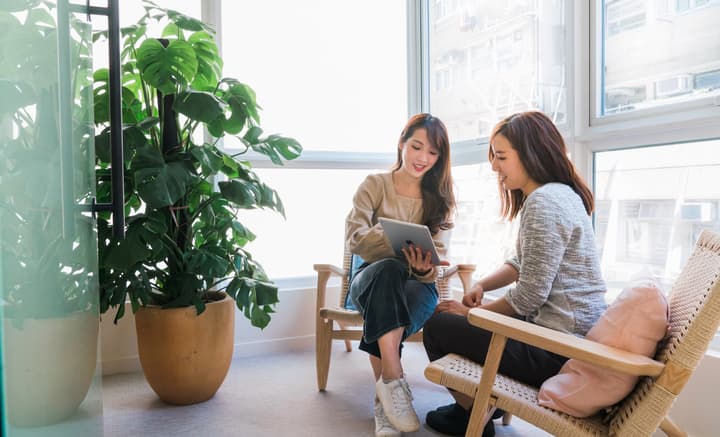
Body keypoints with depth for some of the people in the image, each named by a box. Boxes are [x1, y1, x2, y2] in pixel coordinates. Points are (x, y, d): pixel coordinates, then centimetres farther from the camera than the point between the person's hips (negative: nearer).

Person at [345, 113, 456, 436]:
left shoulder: (441, 197, 7)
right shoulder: (374, 185, 1)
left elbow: (439, 253, -5)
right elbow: (353, 237, -14)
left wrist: (425, 267, -30)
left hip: (418, 283, 2)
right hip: (372, 278, -1)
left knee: (421, 293, -37)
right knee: (389, 268, -38)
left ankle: (384, 396, -28)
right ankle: (393, 382, -40)